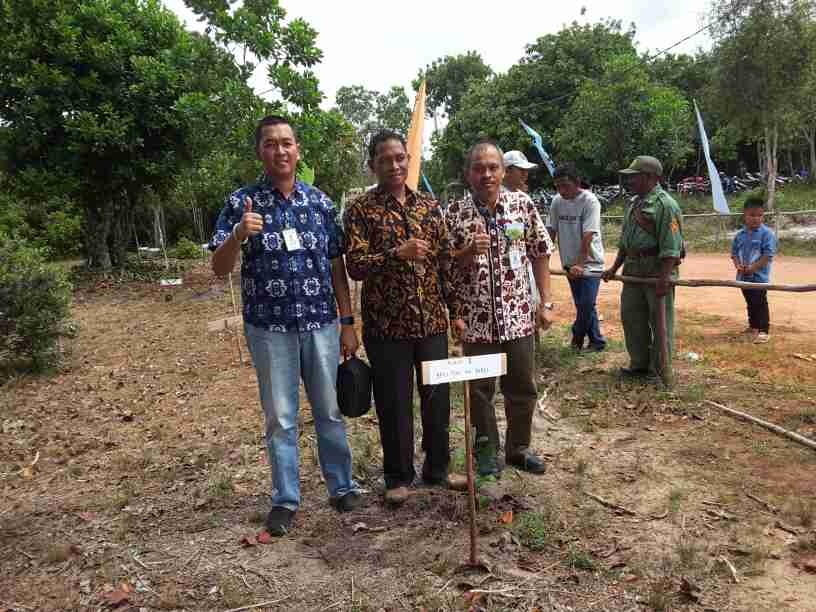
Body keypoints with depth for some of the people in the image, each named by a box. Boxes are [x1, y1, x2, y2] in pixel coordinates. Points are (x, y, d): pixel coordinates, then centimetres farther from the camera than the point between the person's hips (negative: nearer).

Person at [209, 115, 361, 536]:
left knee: (330, 410, 12)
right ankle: (285, 499, 24)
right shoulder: (241, 202, -2)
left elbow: (336, 265, 7)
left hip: (321, 323, 2)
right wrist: (239, 235, -25)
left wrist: (348, 322, 3)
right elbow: (219, 269, -5)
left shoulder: (320, 201, 5)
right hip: (269, 327, -1)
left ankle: (342, 486, 29)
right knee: (280, 416, 9)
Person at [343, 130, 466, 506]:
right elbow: (355, 265, -12)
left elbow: (445, 261, 11)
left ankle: (437, 468, 32)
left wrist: (456, 309, 6)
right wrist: (397, 253, -26)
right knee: (394, 404, 7)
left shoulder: (429, 206, 9)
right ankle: (398, 477, 26)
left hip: (432, 321, 4)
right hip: (386, 324, -4)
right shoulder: (360, 210, -4)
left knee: (438, 398, 12)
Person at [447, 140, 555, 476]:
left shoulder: (523, 204, 0)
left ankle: (519, 448, 32)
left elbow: (540, 254, 5)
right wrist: (469, 251, -20)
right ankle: (486, 449, 30)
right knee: (480, 389, 10)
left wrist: (545, 303, 1)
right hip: (475, 319, -1)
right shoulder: (456, 212, -4)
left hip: (519, 317, 2)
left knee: (523, 388, 12)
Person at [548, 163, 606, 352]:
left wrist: (579, 264, -26)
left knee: (586, 304, -7)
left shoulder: (589, 200, -15)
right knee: (583, 305, 12)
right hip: (570, 263, 6)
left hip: (589, 262, -6)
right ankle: (596, 342, 25)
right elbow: (552, 232, 6)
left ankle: (577, 337, 16)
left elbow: (588, 236, -21)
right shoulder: (557, 202, 2)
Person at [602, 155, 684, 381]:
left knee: (660, 322, 1)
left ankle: (661, 370, 12)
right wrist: (615, 268, 17)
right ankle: (639, 364, 28)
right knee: (631, 317, 14)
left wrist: (664, 278, -24)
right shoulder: (634, 204, 15)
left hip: (658, 270, -9)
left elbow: (670, 248, -19)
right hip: (633, 270, 9)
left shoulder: (665, 204, -13)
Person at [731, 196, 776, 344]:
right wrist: (738, 265, -8)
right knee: (750, 303, 19)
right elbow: (734, 253, 11)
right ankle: (753, 327, 34)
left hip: (759, 276, -6)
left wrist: (752, 268, -20)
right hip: (744, 276, 6)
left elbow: (768, 255, -16)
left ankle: (763, 330, 3)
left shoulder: (767, 233, -11)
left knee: (760, 304, -4)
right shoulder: (740, 235, 6)